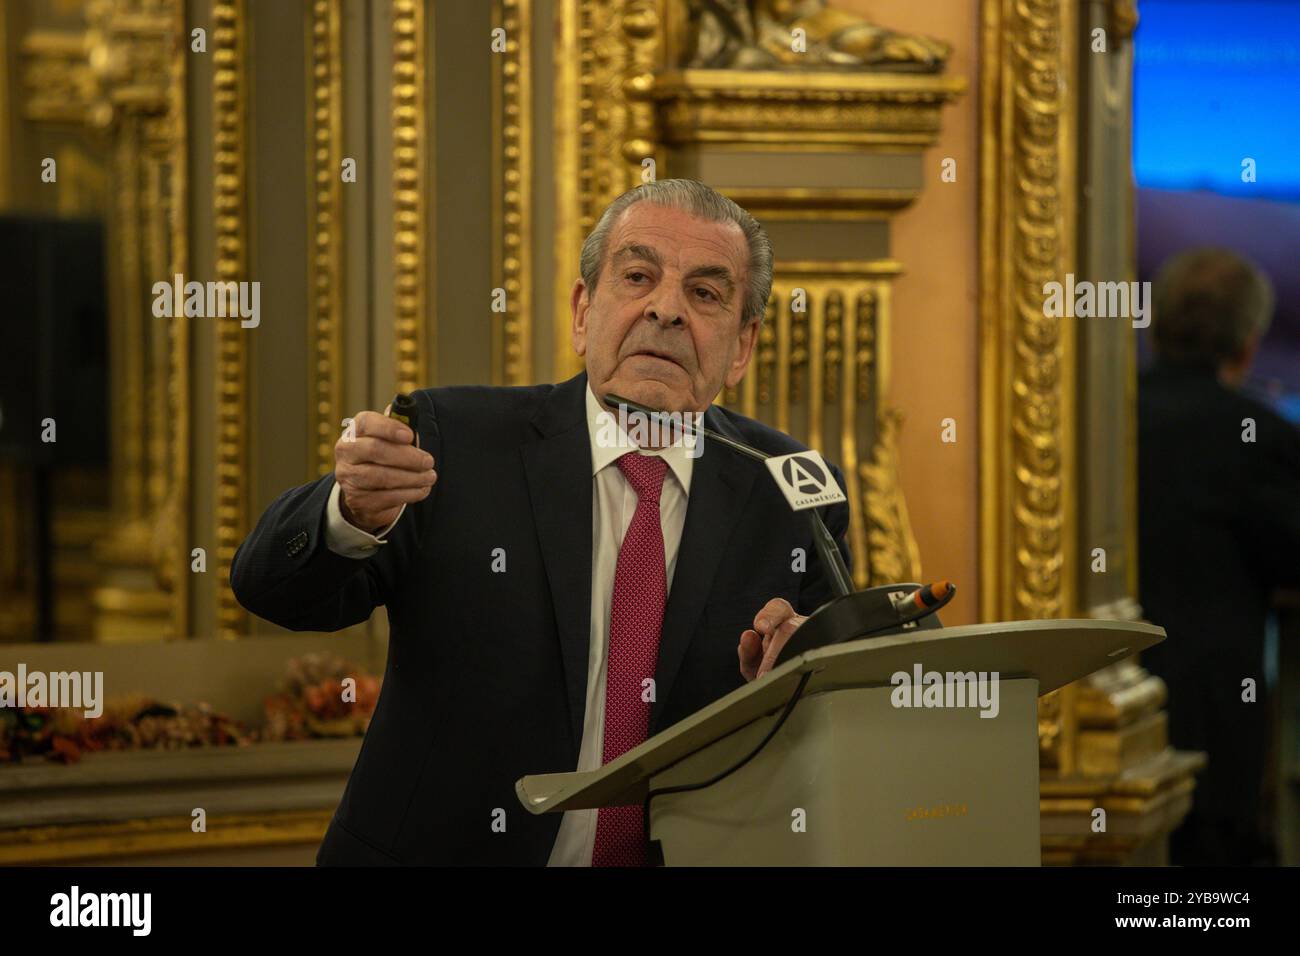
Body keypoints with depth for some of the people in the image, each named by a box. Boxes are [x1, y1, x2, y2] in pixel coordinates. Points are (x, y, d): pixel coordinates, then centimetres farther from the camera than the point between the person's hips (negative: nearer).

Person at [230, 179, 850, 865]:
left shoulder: (796, 496, 4)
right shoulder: (454, 442, 0)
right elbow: (272, 589, -9)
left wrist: (793, 687, -12)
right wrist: (355, 514, -29)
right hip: (448, 855, -2)